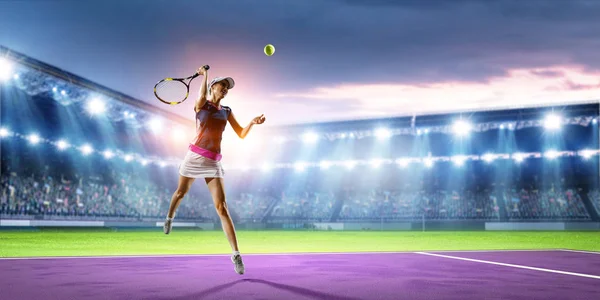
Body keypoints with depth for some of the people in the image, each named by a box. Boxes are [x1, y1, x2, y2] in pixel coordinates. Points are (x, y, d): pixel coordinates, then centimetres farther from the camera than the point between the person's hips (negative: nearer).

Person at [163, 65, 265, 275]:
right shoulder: (200, 105, 1)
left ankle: (236, 254, -15)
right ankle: (170, 217, 56)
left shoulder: (226, 111, 12)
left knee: (221, 207, -11)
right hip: (195, 156, -1)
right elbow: (202, 97, -25)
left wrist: (253, 122, -9)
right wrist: (204, 74, -19)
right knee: (181, 193, 20)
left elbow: (242, 134, 8)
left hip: (213, 162, 1)